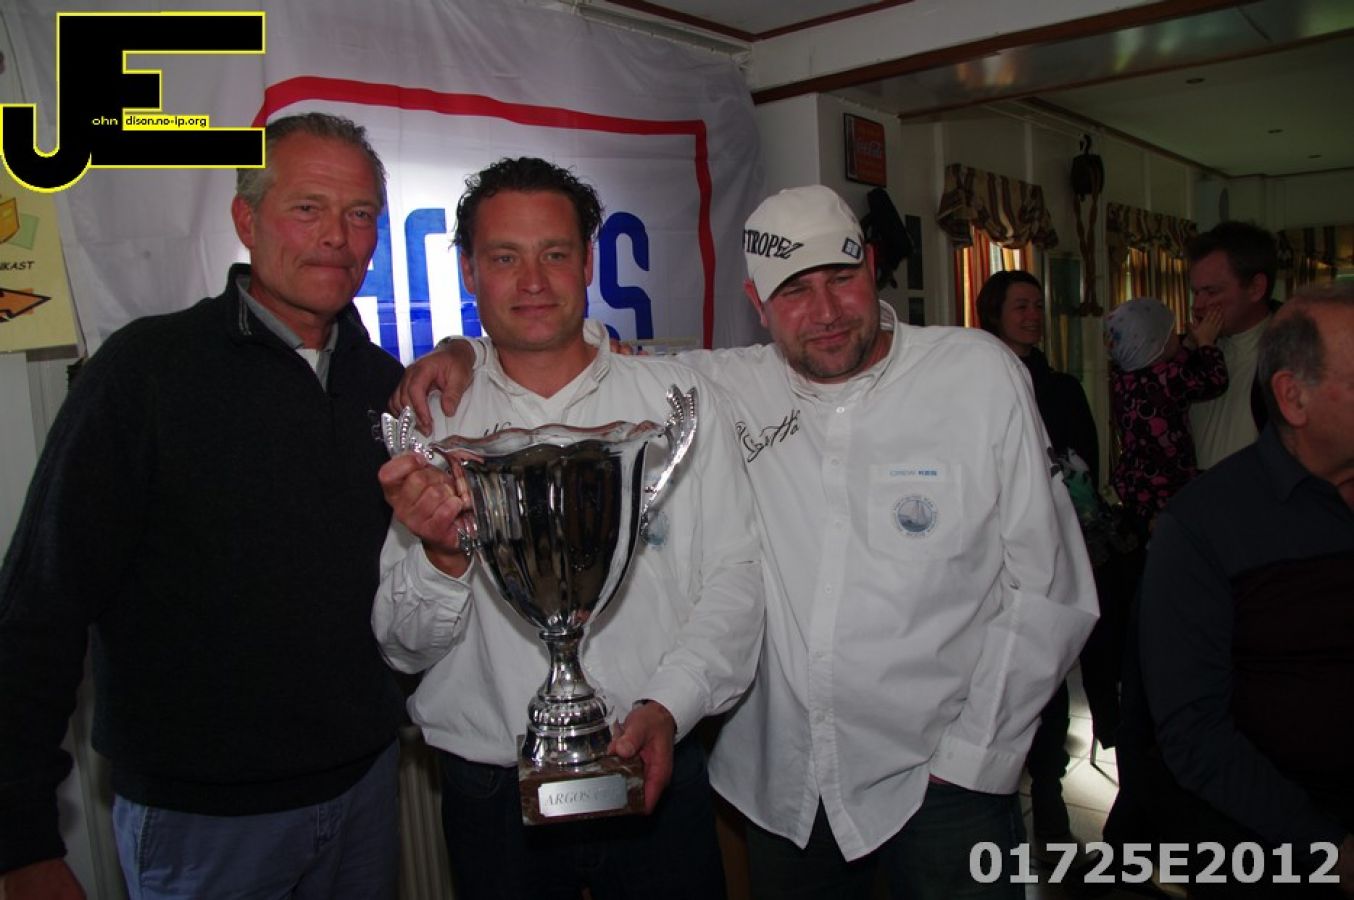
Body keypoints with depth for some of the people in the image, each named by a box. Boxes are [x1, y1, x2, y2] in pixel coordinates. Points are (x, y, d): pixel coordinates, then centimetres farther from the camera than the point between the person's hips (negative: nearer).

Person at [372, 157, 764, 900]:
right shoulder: (428, 430, -1)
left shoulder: (682, 400, -2)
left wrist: (668, 705, -17)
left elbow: (734, 579, -3)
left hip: (656, 778, 0)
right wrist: (442, 556, -20)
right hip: (489, 790, 1)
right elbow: (404, 648, -1)